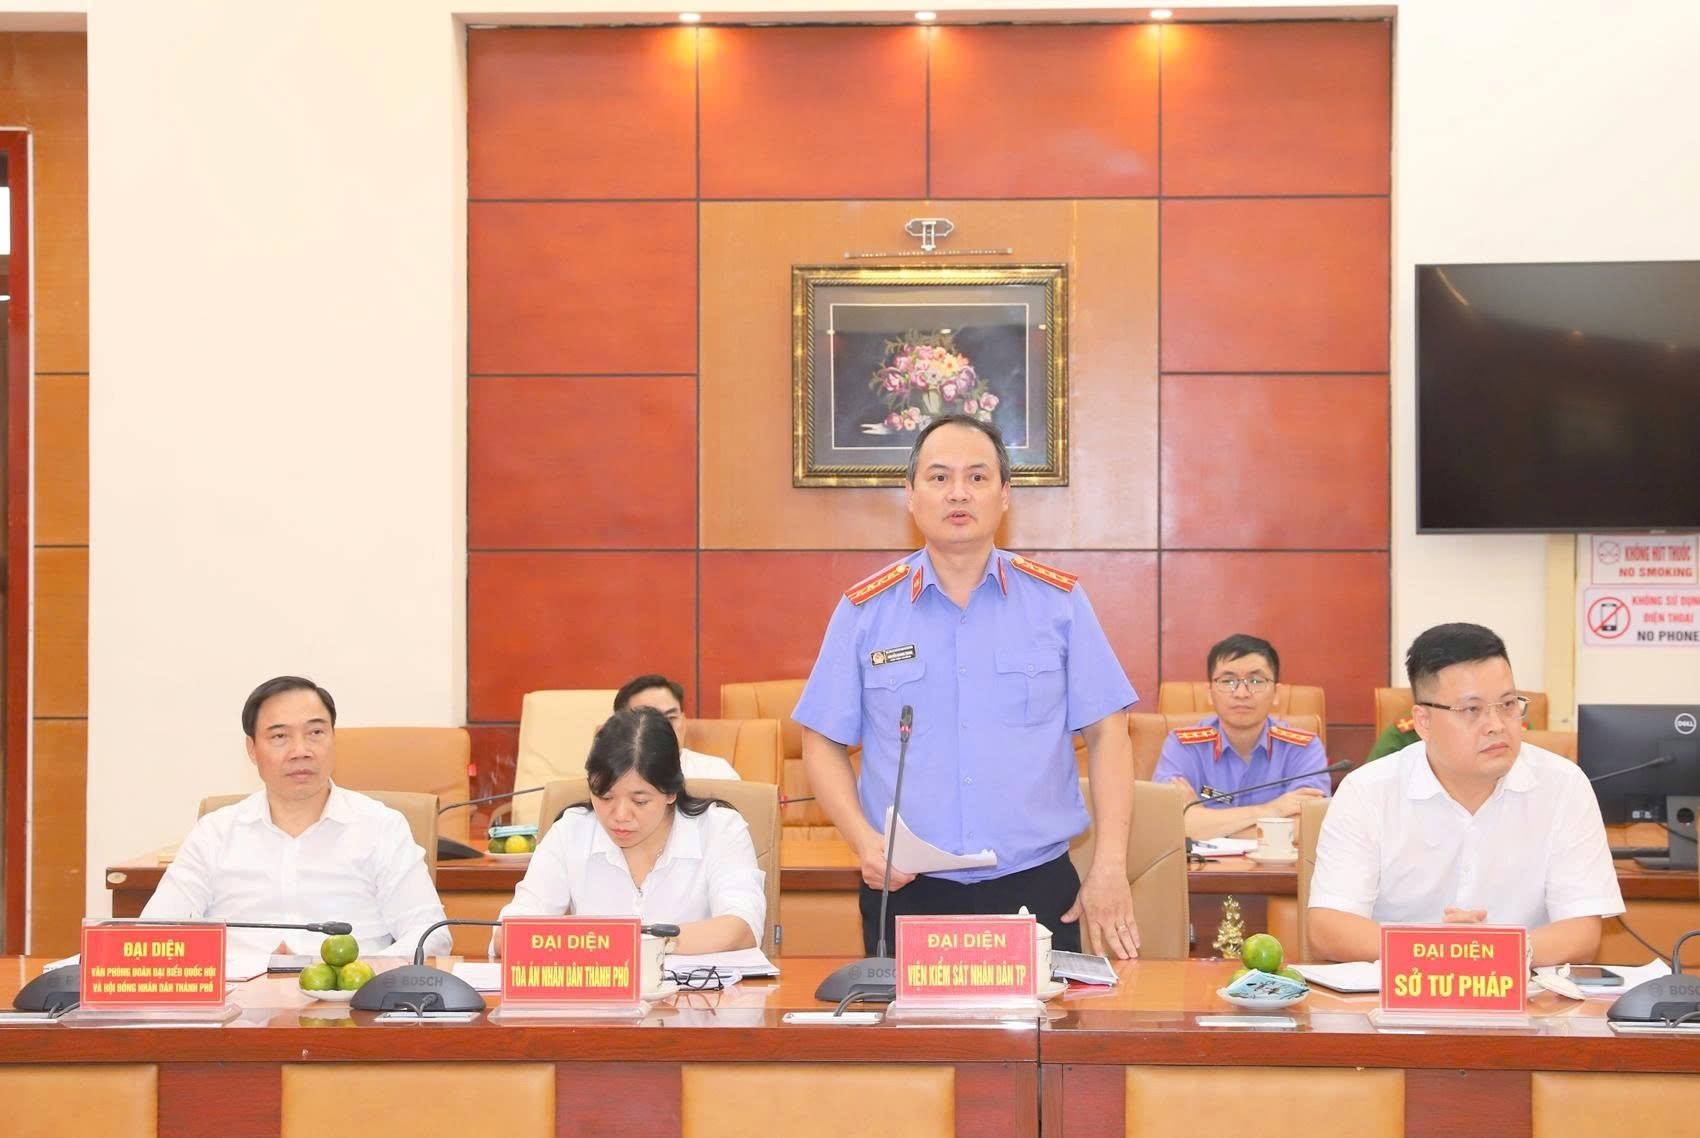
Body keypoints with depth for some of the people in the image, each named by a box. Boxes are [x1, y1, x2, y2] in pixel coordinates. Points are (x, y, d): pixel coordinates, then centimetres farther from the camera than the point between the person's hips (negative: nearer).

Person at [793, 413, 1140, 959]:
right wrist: (864, 840, -10)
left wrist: (1110, 868, -4)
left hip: (1037, 892, 0)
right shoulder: (865, 609, 3)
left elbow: (1105, 732, 4)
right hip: (907, 894, 0)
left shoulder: (1059, 601, 3)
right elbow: (823, 743, 6)